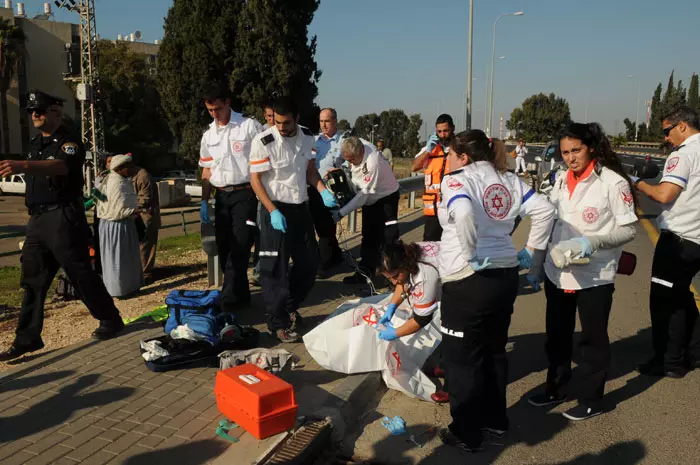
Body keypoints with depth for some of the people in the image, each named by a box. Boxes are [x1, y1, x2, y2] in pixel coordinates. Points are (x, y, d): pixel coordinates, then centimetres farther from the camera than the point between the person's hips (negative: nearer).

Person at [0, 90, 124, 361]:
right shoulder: (35, 143, 17)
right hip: (38, 219, 8)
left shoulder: (69, 143, -10)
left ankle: (110, 321, 13)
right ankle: (27, 338, 15)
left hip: (63, 219, -8)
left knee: (80, 274, -3)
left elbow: (61, 165, -33)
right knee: (32, 280, 8)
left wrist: (23, 166, -49)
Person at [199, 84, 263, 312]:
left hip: (245, 194, -6)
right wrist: (204, 202, 10)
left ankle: (229, 300, -5)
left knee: (239, 247, -9)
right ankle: (241, 296, 22)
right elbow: (206, 171, 17)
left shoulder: (249, 126, -4)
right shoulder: (208, 135, 12)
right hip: (221, 196, 6)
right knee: (224, 249, 9)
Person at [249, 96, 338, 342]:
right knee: (276, 268, -1)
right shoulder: (263, 141, -16)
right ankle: (278, 323, 13)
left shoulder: (307, 137, 1)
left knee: (309, 263, 13)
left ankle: (289, 308, 34)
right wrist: (273, 211, -21)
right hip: (276, 209, -6)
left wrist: (323, 191, -4)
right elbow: (255, 179, -13)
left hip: (301, 207, 6)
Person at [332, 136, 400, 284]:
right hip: (369, 198, 7)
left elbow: (364, 194, -32)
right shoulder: (356, 145, -17)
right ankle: (365, 272, 15)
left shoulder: (373, 163, -37)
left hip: (386, 196, -7)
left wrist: (341, 213, -30)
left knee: (389, 237, -10)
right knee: (369, 237, 9)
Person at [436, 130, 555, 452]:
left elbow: (463, 213, -31)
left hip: (467, 281, -7)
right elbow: (544, 210, 6)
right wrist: (531, 250, 9)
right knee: (494, 350, 22)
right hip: (505, 275, 8)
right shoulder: (508, 180, 10)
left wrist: (472, 254, -20)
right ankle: (495, 420, 35)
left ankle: (466, 433, 18)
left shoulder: (456, 180, -10)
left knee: (462, 358, 7)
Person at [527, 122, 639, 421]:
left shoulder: (612, 182, -12)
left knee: (593, 339, 9)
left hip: (595, 276, -6)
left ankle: (591, 400, 25)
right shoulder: (562, 181, 6)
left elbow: (629, 229, -11)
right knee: (557, 335, 18)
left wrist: (591, 242, -24)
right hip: (557, 272, 6)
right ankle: (556, 389, 36)